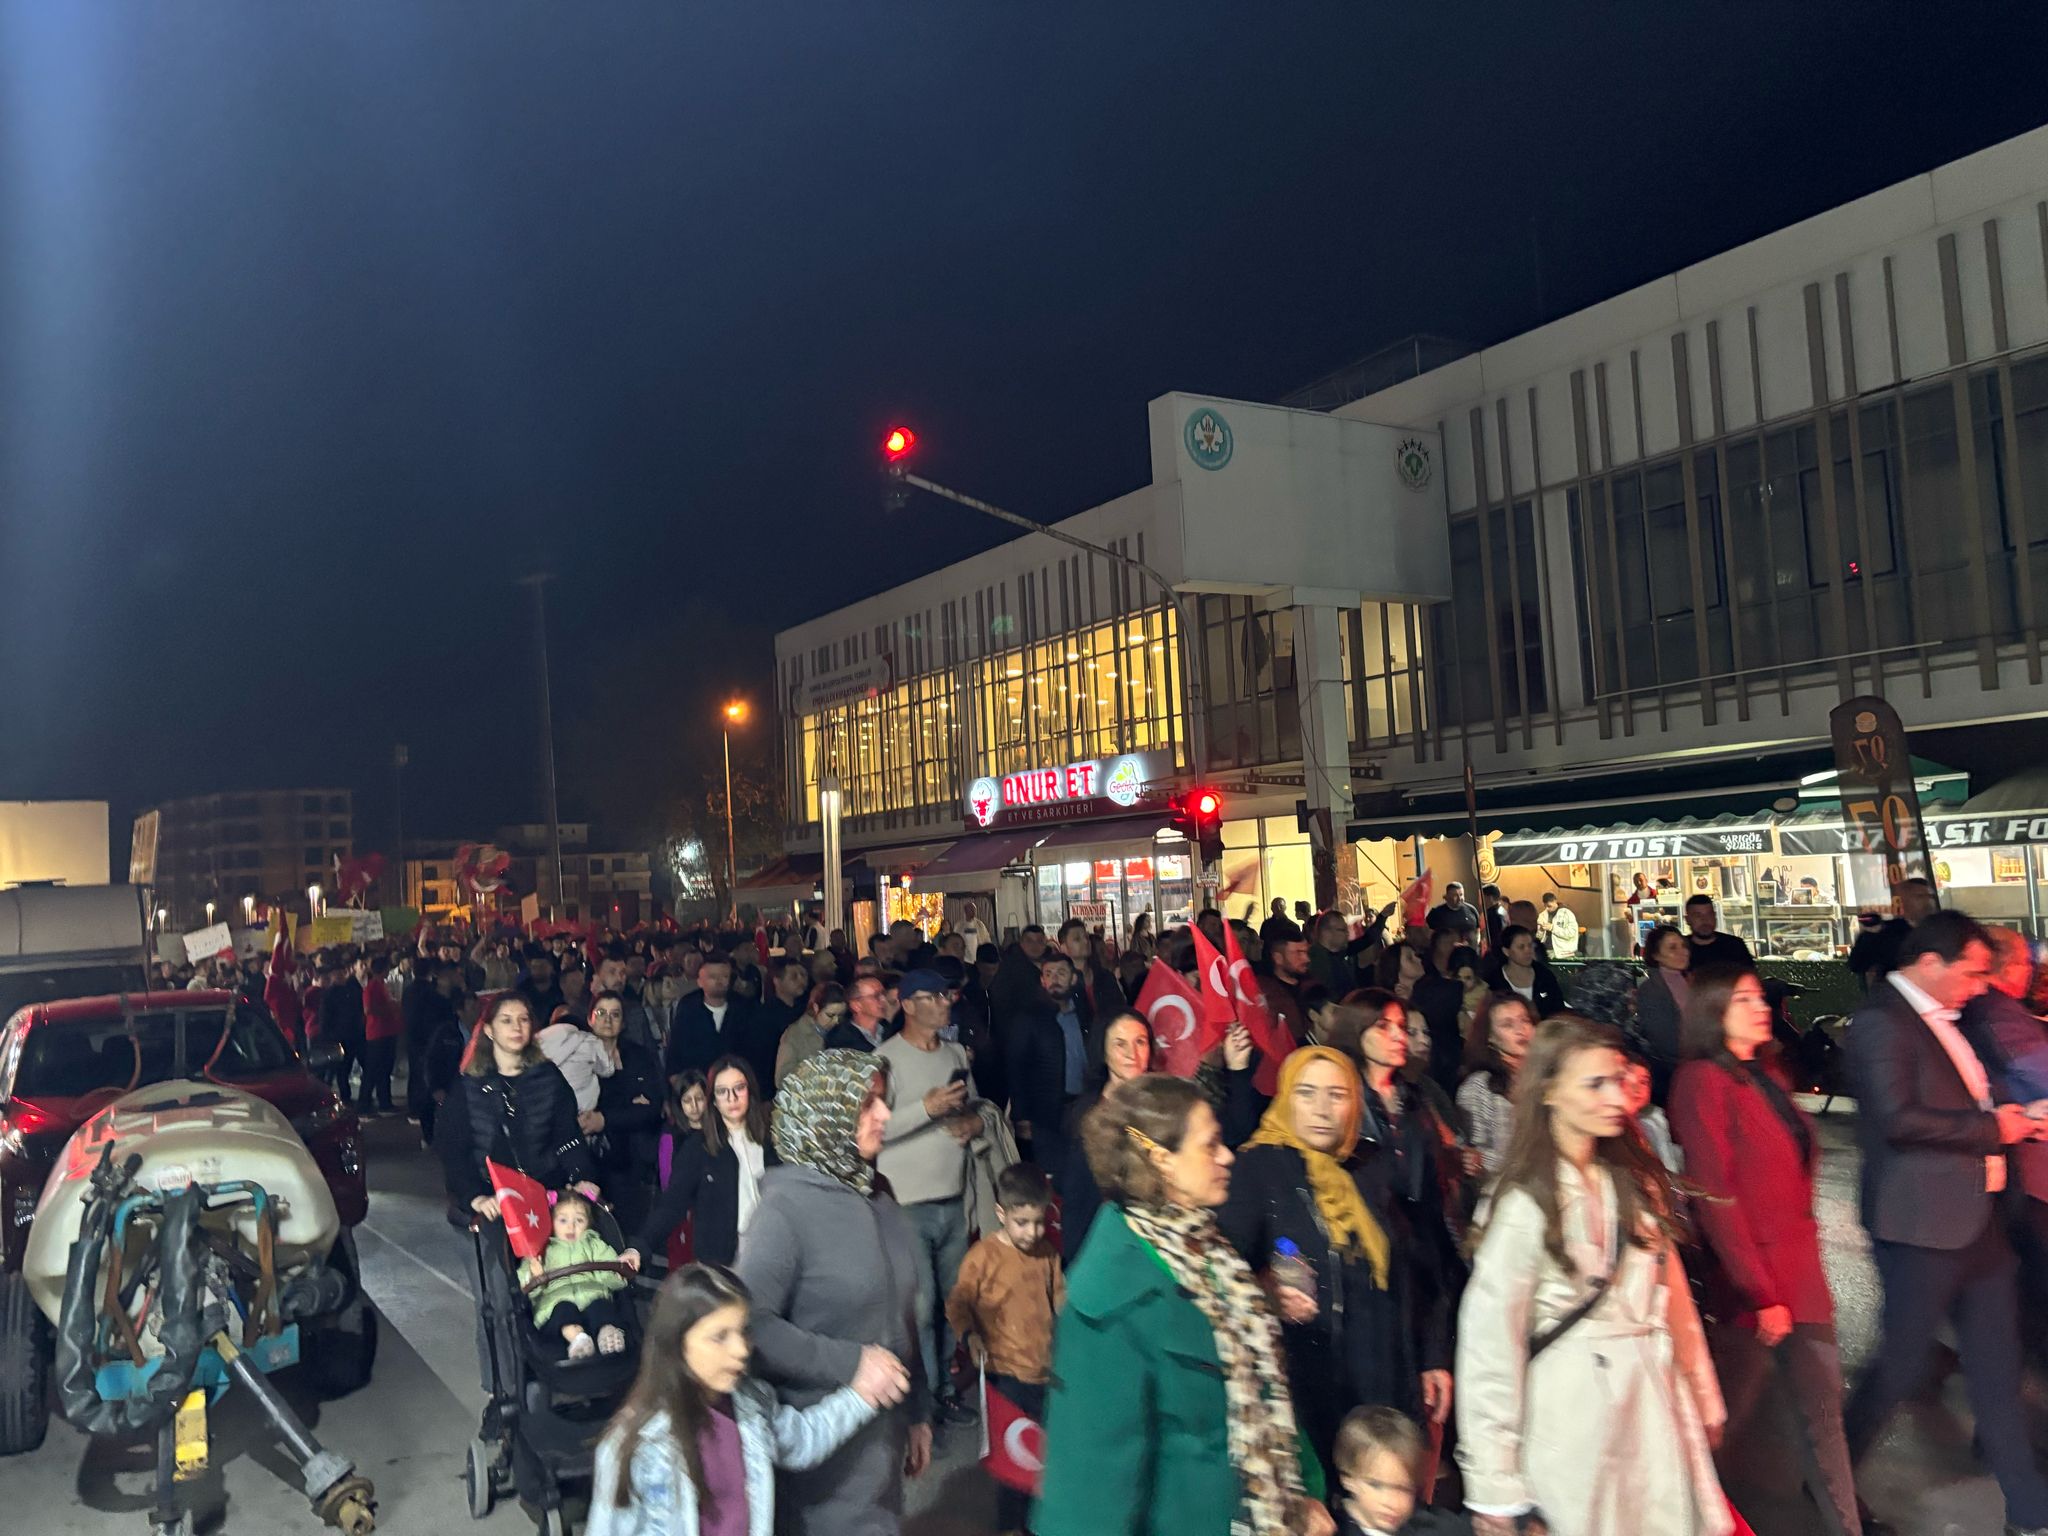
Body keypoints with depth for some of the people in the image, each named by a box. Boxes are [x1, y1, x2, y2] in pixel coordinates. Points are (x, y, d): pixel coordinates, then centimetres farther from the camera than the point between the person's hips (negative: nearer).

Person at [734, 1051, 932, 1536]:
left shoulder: (877, 1200, 6)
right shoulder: (786, 1209, -17)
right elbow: (753, 1326, -26)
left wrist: (917, 1412, 16)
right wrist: (850, 1362, -23)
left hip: (884, 1430, 7)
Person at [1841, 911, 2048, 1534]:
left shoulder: (1938, 1018, 12)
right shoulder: (1882, 1021, -18)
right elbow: (1897, 1117, -26)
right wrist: (1992, 1127, -17)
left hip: (1974, 1214, 9)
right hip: (1923, 1221, -9)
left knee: (1996, 1363, 17)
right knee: (1902, 1361, 3)